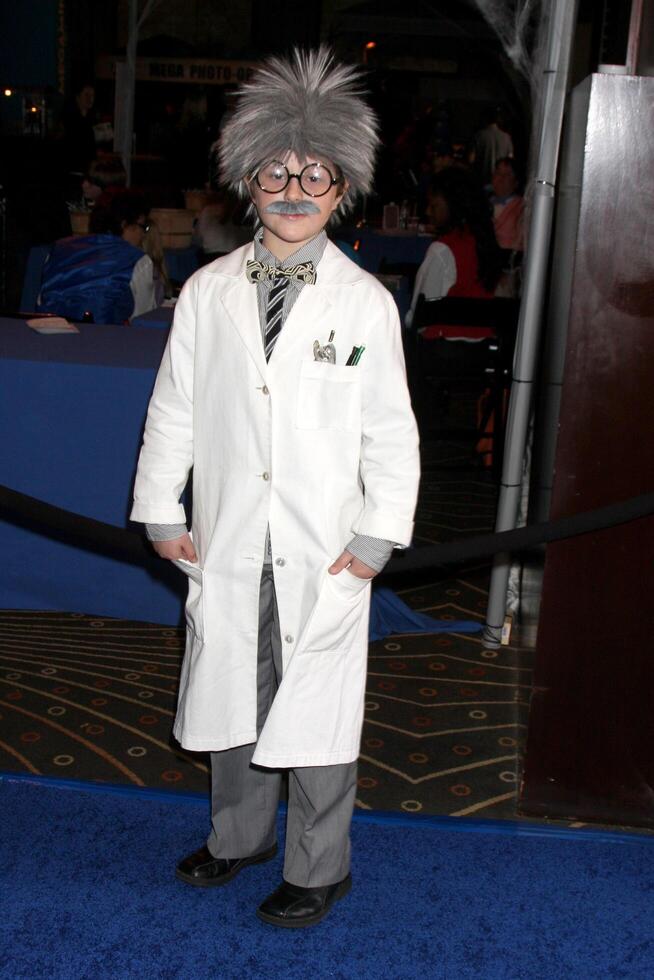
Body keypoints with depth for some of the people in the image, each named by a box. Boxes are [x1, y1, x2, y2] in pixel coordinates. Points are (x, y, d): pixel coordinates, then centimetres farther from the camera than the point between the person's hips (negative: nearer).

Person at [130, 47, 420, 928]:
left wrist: (377, 536, -6)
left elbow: (391, 430, -2)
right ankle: (240, 836, 41)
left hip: (324, 551, -2)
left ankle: (318, 869, 29)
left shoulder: (366, 302, -5)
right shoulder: (206, 293, 1)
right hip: (227, 545, 3)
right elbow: (173, 409, 6)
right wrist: (162, 511, 5)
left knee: (317, 714, 7)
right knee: (230, 696, 17)